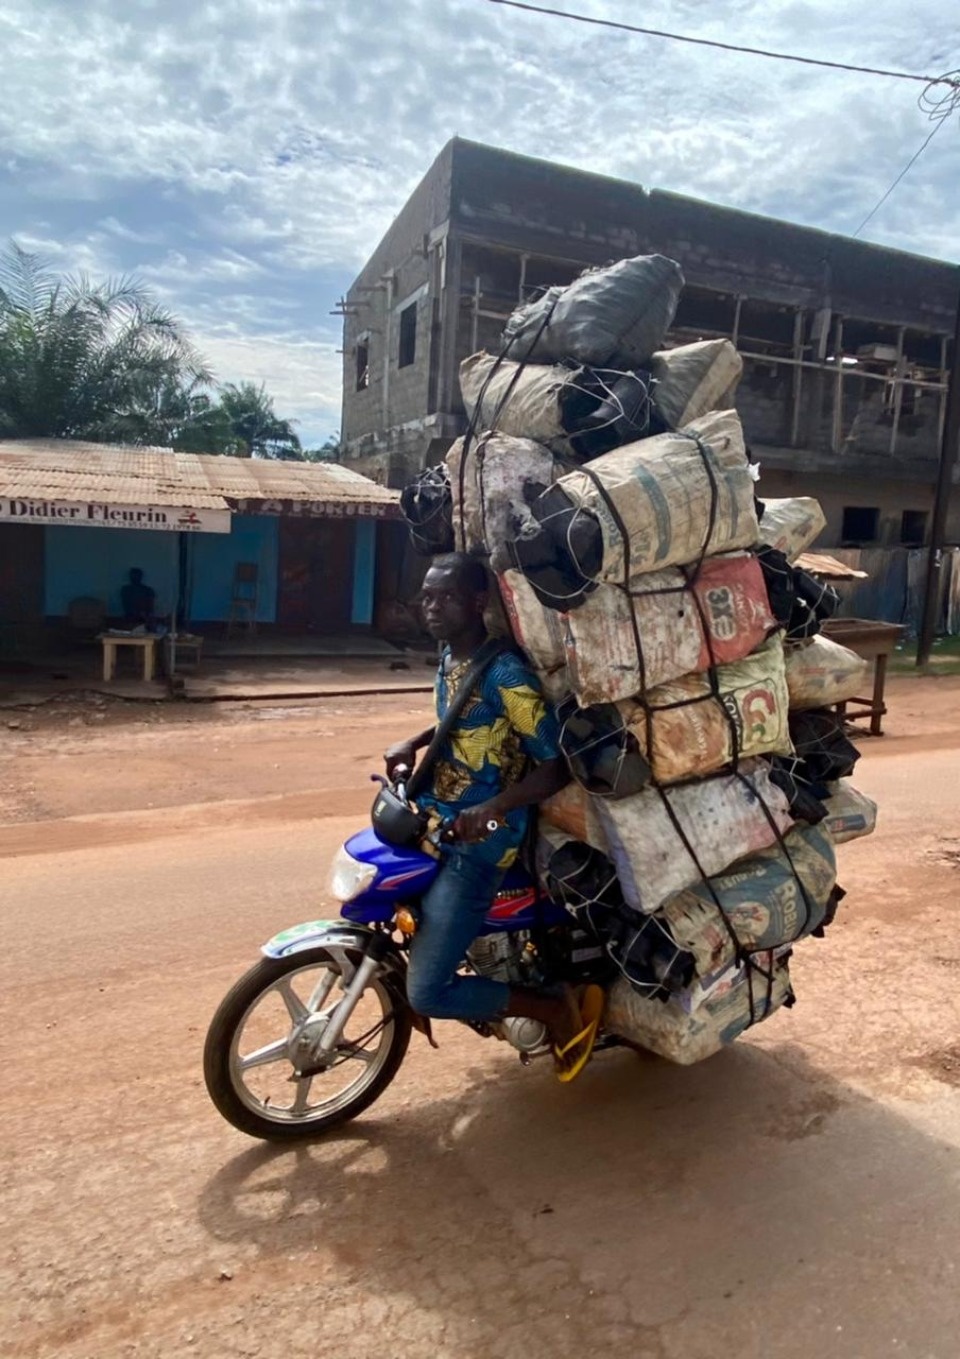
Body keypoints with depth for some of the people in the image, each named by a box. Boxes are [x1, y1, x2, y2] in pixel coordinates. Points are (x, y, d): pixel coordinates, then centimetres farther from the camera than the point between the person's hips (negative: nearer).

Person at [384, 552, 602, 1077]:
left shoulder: (506, 674, -19)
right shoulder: (448, 657, 6)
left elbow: (557, 765, -19)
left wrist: (491, 809, -33)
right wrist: (412, 742, 10)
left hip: (476, 839, -9)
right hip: (431, 817, 9)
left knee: (426, 993, -10)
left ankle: (558, 1008, 8)